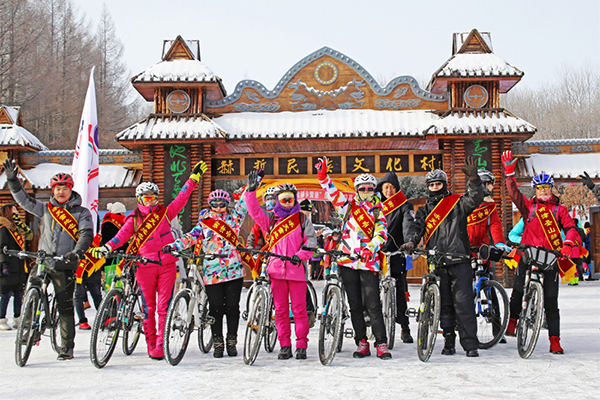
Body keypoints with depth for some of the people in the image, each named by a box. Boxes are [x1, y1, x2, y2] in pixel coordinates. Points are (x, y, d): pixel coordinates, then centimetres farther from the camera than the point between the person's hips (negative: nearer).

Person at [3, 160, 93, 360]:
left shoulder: (81, 212, 4)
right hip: (42, 262, 3)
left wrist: (77, 252, -23)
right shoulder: (45, 208, 12)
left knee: (65, 306, -1)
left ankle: (67, 348, 8)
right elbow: (23, 200, 11)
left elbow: (86, 234, -6)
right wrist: (12, 180, -2)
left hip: (65, 266, -3)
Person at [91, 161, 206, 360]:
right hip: (145, 267, 0)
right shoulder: (134, 219, 7)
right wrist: (105, 248, -20)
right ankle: (151, 345, 10)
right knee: (149, 307, 3)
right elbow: (121, 236, -3)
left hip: (167, 265, 1)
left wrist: (194, 177, 3)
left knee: (164, 307, -4)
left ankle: (161, 344, -1)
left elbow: (181, 199, 8)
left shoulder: (165, 213, 10)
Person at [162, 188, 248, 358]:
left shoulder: (233, 219, 11)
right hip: (212, 272, -1)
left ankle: (232, 342, 14)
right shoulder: (204, 223, 8)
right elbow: (190, 237, -2)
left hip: (234, 270, 1)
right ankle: (218, 343, 10)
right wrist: (173, 246, -17)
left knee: (232, 307, 4)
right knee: (215, 308, 1)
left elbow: (244, 203, 10)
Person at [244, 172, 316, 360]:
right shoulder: (271, 218, 13)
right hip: (276, 269, 2)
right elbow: (254, 211, 0)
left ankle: (301, 345, 4)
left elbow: (311, 241, 4)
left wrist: (300, 255, -12)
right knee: (280, 309, 3)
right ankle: (285, 346, 9)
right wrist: (251, 190, -12)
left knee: (299, 308, -3)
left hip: (296, 268, -2)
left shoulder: (302, 219, 10)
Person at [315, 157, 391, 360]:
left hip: (368, 262, -2)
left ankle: (381, 344, -4)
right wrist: (323, 176, -12)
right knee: (355, 305, 6)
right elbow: (333, 194, 4)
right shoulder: (348, 206, 13)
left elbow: (381, 233, -5)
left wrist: (371, 248, -23)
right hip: (347, 260, 2)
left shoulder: (377, 212, 8)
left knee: (373, 305, -9)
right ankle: (362, 343, 13)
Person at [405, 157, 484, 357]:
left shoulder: (456, 202, 7)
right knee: (444, 303, 7)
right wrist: (412, 241, -17)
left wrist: (473, 180, -28)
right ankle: (449, 341, 15)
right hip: (436, 262, 4)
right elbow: (417, 226, 4)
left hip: (459, 260, -4)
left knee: (463, 301, -8)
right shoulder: (425, 210, 19)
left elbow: (474, 199, -10)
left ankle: (470, 344, -7)